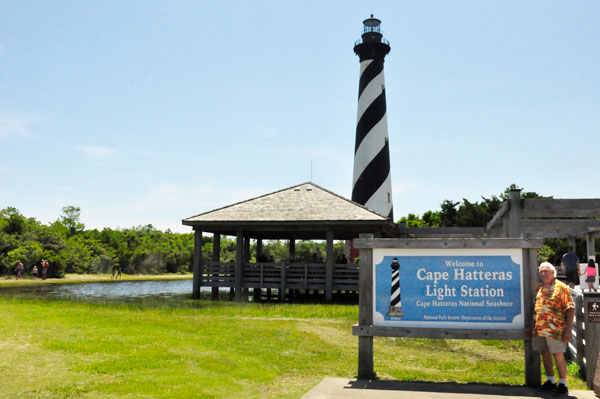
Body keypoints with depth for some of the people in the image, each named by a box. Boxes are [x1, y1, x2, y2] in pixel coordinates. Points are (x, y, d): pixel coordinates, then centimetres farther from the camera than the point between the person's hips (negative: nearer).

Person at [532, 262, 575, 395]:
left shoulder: (561, 287, -4)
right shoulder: (538, 288, 14)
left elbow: (570, 308, -7)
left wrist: (569, 328, -14)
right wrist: (532, 326, 16)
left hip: (555, 329, -6)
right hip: (539, 329, 6)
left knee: (558, 355, -1)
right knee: (545, 354, 12)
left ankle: (563, 384, 10)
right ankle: (551, 381, 25)